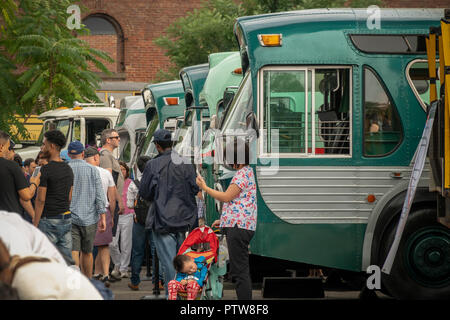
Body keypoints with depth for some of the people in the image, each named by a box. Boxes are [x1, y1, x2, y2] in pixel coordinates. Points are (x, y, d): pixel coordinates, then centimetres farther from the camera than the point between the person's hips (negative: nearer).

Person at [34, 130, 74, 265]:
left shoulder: (45, 170, -13)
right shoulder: (68, 169, 10)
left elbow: (40, 200, -14)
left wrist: (34, 225, -11)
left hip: (49, 220, -7)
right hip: (66, 219, 7)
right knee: (67, 261, 7)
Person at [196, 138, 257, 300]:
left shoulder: (243, 174, -11)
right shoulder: (247, 172, 20)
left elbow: (227, 197, -14)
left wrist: (204, 187, -5)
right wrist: (224, 220, 24)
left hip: (238, 226, -11)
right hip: (239, 226, 11)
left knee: (239, 270, -11)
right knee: (241, 270, 12)